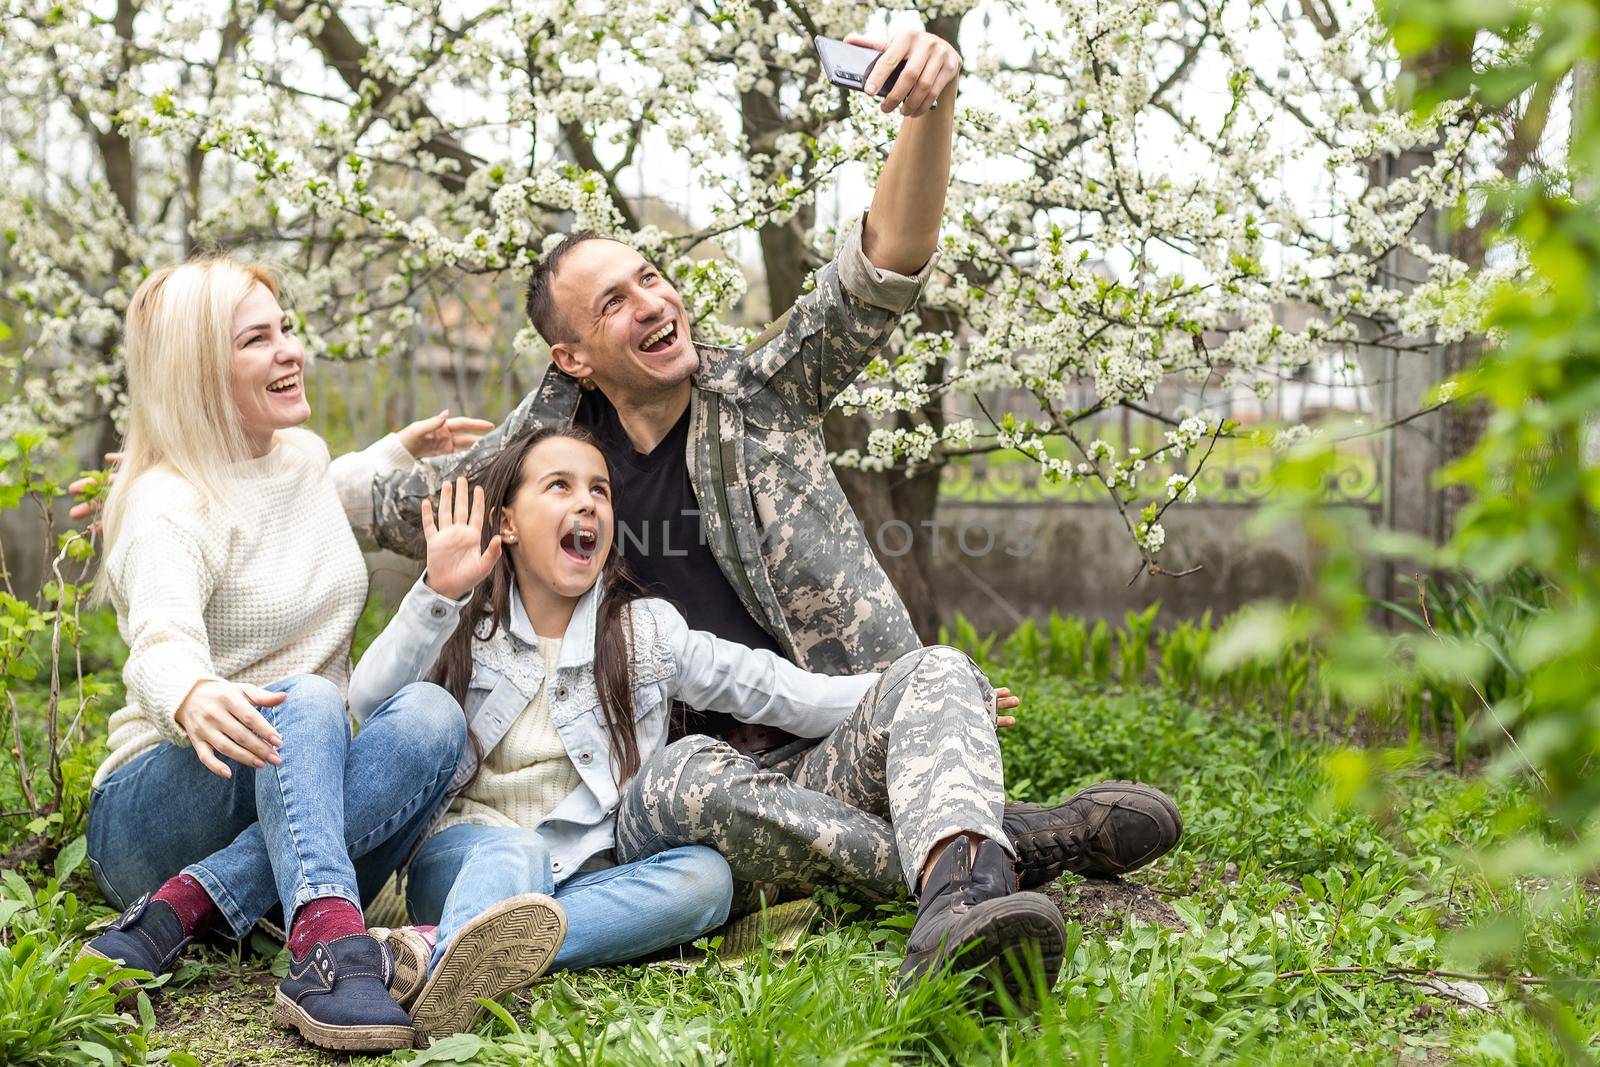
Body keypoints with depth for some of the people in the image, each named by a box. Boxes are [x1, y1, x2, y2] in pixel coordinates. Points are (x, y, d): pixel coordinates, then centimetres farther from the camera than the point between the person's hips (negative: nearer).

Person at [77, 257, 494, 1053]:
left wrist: (402, 452, 25)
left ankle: (177, 914, -33)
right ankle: (329, 945, -56)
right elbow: (162, 640, -35)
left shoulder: (303, 455, 11)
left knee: (430, 715, -25)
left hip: (298, 808, 6)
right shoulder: (170, 505, -14)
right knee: (303, 701, -36)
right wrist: (193, 697, -58)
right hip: (154, 813, -6)